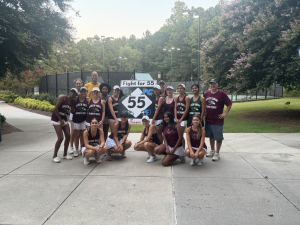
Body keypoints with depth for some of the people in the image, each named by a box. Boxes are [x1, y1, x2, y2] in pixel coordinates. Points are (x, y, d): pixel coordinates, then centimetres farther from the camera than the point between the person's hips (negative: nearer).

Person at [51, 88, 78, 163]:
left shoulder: (73, 102, 3)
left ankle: (65, 154, 18)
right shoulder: (63, 98, -15)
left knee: (68, 136, 2)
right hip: (56, 118, -7)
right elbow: (55, 109, -18)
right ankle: (54, 156, 0)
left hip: (64, 119, 7)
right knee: (60, 138, -13)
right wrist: (60, 120, -16)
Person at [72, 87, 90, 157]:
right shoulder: (76, 98, -4)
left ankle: (82, 149, 24)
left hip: (84, 119, 1)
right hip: (76, 119, -1)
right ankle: (76, 150, 15)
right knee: (77, 135, 6)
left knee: (82, 135, 9)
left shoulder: (87, 99, 0)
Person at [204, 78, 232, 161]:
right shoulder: (206, 94, 5)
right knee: (211, 136, 17)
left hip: (218, 120, -5)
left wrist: (225, 113, -9)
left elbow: (229, 104, -4)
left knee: (218, 137, 2)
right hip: (208, 119, 5)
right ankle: (212, 151, 32)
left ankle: (217, 153, 14)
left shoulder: (221, 94, -8)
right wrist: (205, 113, 8)